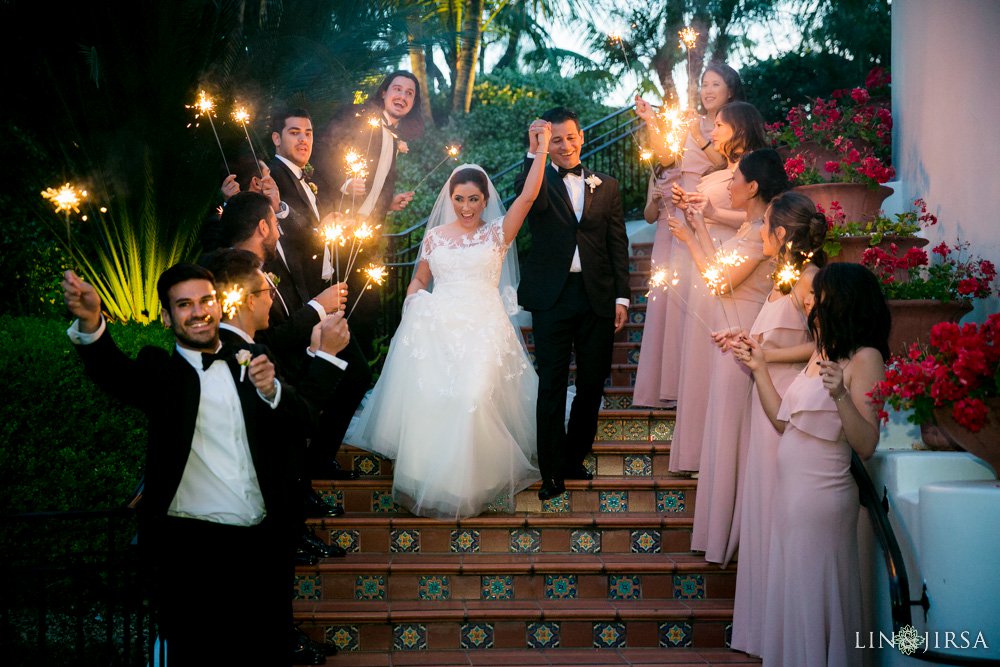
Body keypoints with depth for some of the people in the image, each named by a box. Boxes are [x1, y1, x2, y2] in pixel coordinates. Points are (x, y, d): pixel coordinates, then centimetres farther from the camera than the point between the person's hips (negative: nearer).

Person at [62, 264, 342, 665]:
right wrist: (90, 324, -40)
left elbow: (298, 427, 5)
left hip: (264, 543, 3)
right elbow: (114, 373, -19)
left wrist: (271, 391, -16)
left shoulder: (252, 363, 13)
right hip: (190, 546, -3)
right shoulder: (159, 371, 3)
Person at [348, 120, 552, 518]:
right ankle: (426, 481, 8)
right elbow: (419, 279, 21)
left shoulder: (497, 233, 6)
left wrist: (540, 149, -10)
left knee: (473, 400, -16)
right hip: (436, 328, 2)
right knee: (428, 400, -9)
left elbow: (528, 195, -6)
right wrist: (414, 301, 0)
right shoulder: (435, 236, 13)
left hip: (482, 329, -2)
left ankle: (468, 484, 4)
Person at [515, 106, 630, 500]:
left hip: (597, 298, 3)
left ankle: (574, 458, 26)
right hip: (553, 297, -2)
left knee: (592, 383, 9)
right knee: (552, 385, 1)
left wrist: (622, 297, 1)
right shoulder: (541, 182, 3)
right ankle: (552, 472, 7)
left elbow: (618, 245, 7)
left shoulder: (606, 187, 10)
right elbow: (530, 198, -23)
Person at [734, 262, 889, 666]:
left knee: (813, 595, 3)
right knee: (790, 592, 15)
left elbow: (866, 446, -20)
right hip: (791, 492, 8)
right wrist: (759, 370, 13)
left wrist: (840, 395, -33)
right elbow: (783, 422, 13)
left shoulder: (865, 358, -13)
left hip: (821, 497, -8)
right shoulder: (821, 353, 13)